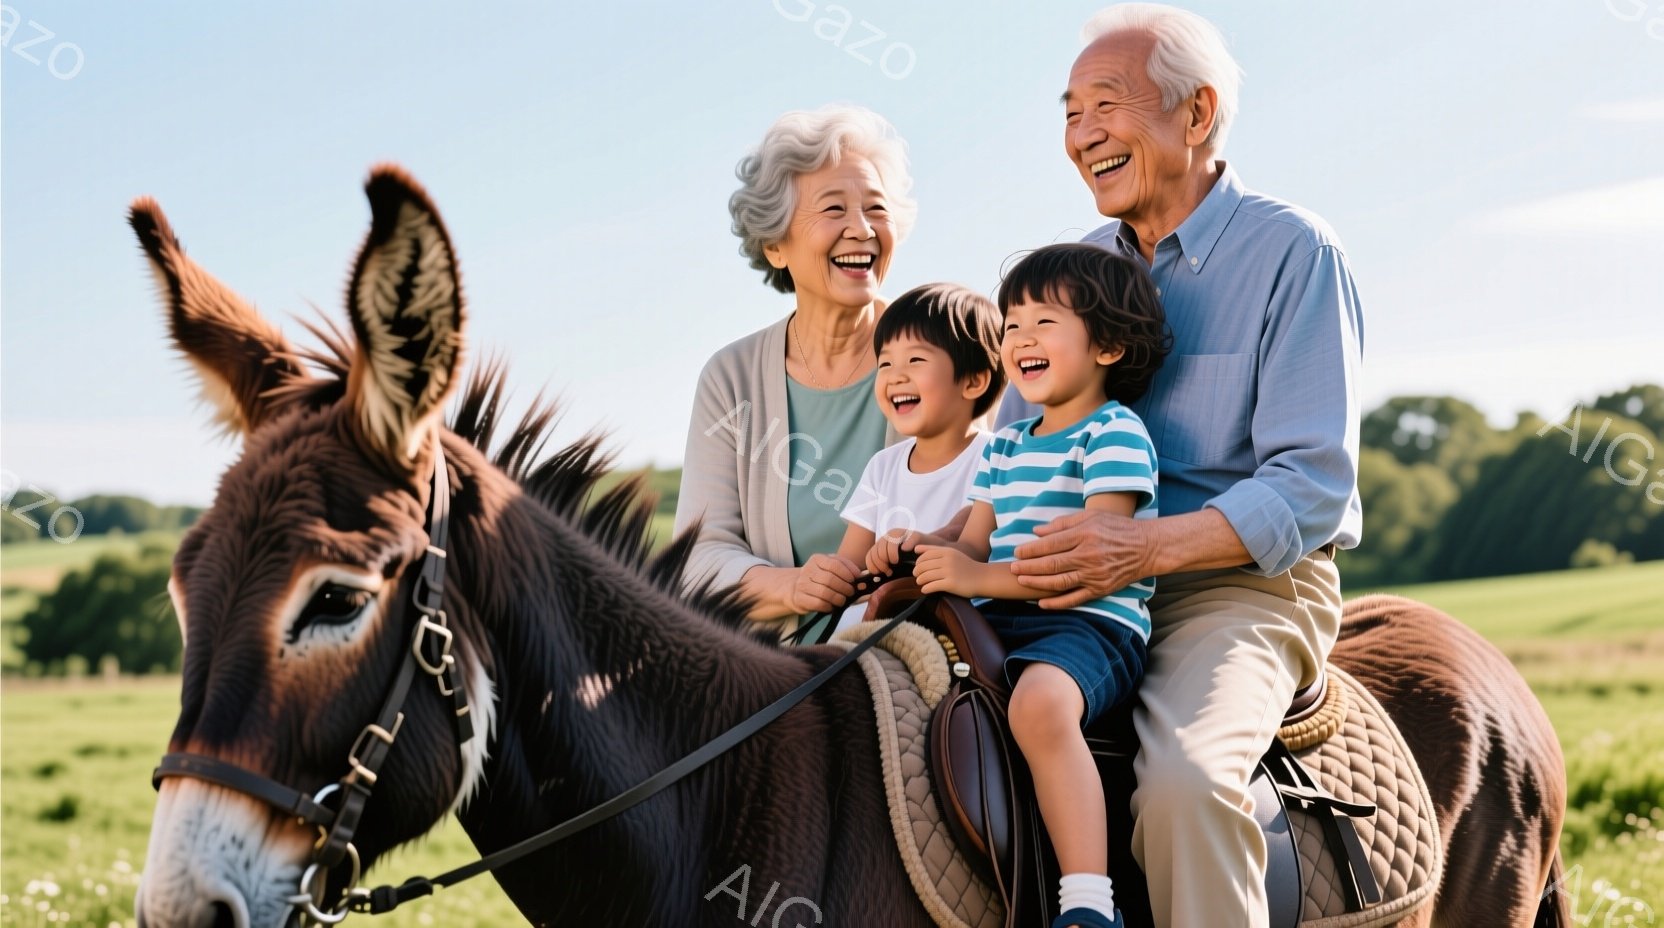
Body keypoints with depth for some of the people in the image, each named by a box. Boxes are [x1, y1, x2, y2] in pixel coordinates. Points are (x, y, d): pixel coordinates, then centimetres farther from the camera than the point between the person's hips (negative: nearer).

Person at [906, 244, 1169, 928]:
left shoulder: (1115, 434, -5)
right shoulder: (1004, 447, 21)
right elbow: (976, 541, 18)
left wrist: (981, 577, -22)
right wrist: (919, 553, -4)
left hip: (1092, 623, -9)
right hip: (997, 624, 9)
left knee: (1040, 702, -38)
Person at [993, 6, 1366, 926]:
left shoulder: (1294, 252, -6)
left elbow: (1312, 487, -13)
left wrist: (1148, 546, -28)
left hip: (1243, 585, -6)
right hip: (1075, 592, 6)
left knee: (1183, 781, -35)